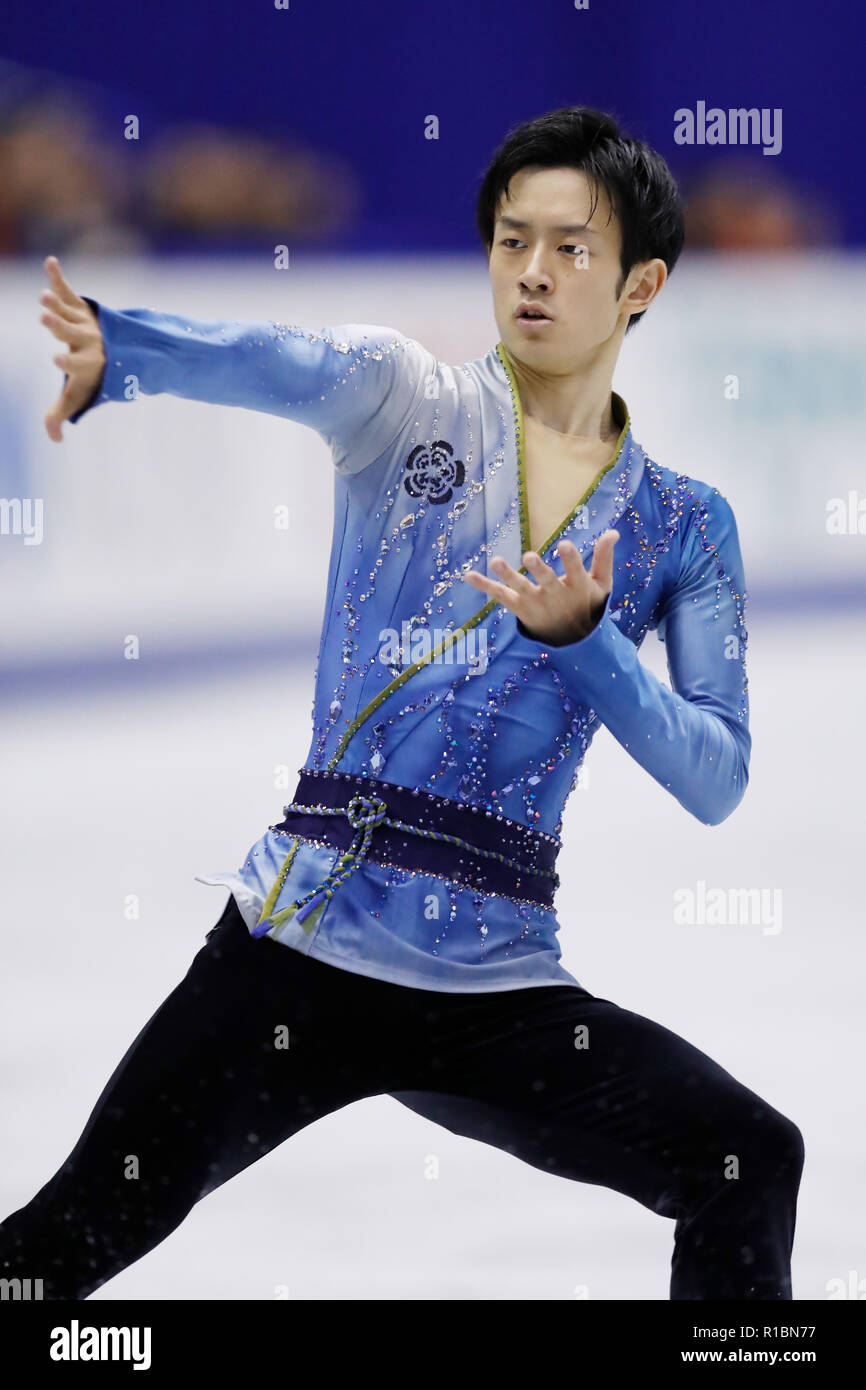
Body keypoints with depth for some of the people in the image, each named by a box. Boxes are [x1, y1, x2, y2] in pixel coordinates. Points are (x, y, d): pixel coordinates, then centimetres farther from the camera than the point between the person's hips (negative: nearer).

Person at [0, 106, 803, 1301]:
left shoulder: (685, 526, 10)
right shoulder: (406, 401, 4)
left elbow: (716, 779, 2)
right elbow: (275, 364, -19)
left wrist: (581, 636, -14)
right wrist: (112, 349, -40)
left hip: (497, 986, 2)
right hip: (301, 940, -2)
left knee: (750, 1158, -13)